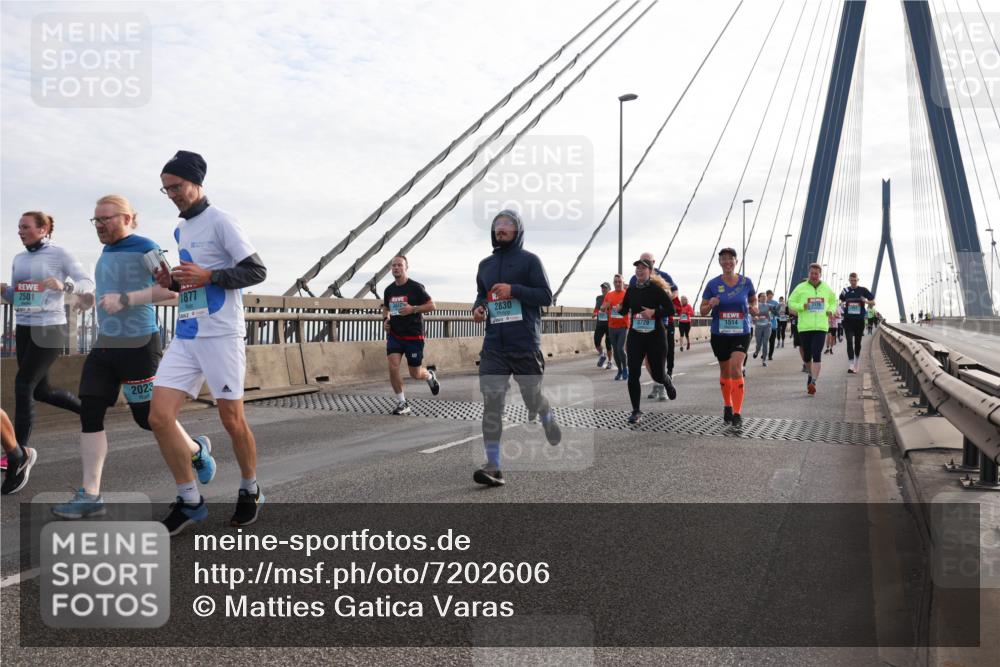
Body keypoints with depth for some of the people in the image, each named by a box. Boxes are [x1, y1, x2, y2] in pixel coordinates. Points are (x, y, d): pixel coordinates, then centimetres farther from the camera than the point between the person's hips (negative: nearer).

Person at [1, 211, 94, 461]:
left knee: (23, 385, -9)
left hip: (49, 329, -7)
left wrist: (64, 286, -28)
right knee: (41, 390, 12)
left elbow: (88, 284, -10)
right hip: (24, 329, 7)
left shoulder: (60, 254, -7)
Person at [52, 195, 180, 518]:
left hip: (138, 345, -8)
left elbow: (171, 287, -21)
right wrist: (93, 298, 20)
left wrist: (124, 300, -23)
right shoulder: (106, 252, 16)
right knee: (89, 413, -1)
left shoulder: (145, 249, -10)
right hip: (105, 344, 8)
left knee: (148, 416, 1)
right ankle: (90, 495, 2)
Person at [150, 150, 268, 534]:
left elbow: (256, 271, -10)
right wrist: (173, 282, 7)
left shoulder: (219, 221, -5)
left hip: (221, 335, -7)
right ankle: (190, 502, 8)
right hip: (185, 337, 7)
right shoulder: (180, 229, 17)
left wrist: (207, 276, -19)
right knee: (159, 417, -4)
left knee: (232, 419, 2)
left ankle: (250, 492, 24)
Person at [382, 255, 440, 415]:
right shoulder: (389, 290, 6)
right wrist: (385, 320, 3)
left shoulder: (415, 287, -9)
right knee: (393, 367, -14)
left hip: (414, 336, -4)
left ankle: (430, 376, 42)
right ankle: (402, 403, 0)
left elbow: (432, 306, -8)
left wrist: (413, 309, -20)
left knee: (415, 374, 4)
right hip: (394, 335, 4)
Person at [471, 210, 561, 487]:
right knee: (491, 402, -9)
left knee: (532, 398, 10)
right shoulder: (485, 264, 16)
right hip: (493, 346, 3)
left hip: (525, 344, -3)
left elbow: (546, 296, -5)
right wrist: (478, 308, 5)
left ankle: (549, 417, 48)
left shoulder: (530, 260, 0)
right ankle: (493, 467, -9)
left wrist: (513, 290, -17)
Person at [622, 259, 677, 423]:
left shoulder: (657, 289, -8)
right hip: (635, 336, 3)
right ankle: (636, 411, 2)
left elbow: (671, 310, -11)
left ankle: (667, 381, 46)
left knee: (657, 374, 7)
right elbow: (624, 309, 17)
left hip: (655, 336, -3)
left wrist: (654, 312, -24)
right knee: (633, 374, -7)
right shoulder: (631, 290, 6)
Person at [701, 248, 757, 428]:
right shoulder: (713, 284, -3)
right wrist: (710, 305, -19)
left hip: (741, 333, -1)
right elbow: (702, 310, 3)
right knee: (725, 370, 14)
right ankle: (727, 407, 35)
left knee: (736, 368, -18)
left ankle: (737, 413, -13)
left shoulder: (746, 282, -2)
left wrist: (754, 309, -7)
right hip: (719, 334, 2)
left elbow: (753, 299, 16)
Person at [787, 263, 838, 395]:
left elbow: (833, 301, 25)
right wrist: (802, 306, -13)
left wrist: (831, 310, 5)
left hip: (821, 327, 0)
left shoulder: (826, 289, 10)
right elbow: (791, 302, 5)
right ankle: (811, 373, 39)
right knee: (806, 356, 9)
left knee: (817, 355, -13)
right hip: (804, 327, 0)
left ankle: (813, 382, -17)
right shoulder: (800, 288, 2)